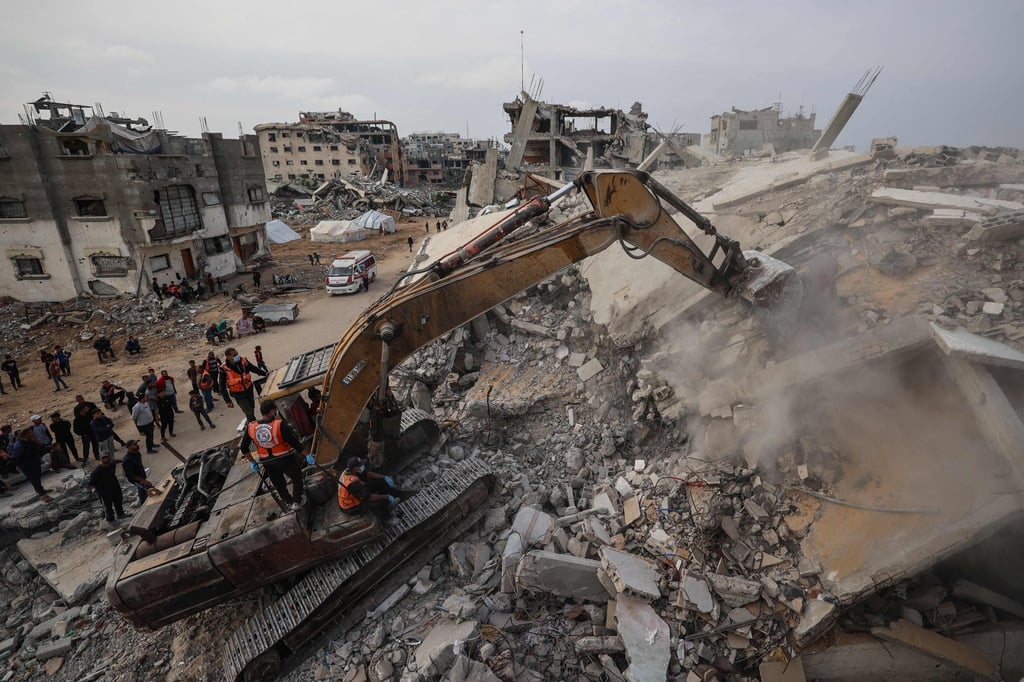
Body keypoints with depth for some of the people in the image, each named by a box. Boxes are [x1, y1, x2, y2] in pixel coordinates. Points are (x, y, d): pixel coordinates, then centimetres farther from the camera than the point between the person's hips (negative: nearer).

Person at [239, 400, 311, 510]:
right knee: (297, 477, 24)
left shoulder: (251, 427, -12)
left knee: (278, 484, 27)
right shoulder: (280, 425, -27)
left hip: (267, 462, 5)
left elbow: (243, 448, 0)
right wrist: (307, 455, -7)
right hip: (285, 459, -4)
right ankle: (297, 502, 31)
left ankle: (289, 501, 48)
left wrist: (252, 462, 15)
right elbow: (295, 443, -22)